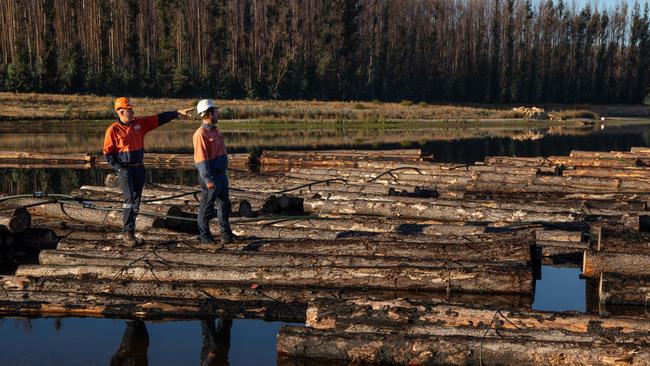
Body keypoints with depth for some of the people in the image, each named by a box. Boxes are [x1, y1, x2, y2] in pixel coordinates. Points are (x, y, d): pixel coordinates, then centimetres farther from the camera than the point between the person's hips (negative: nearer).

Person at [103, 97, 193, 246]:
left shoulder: (139, 124, 7)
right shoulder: (113, 130, -7)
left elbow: (159, 119, 7)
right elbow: (107, 153, -5)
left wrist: (178, 112, 2)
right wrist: (119, 168, -14)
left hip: (139, 168, 6)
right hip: (124, 170, -6)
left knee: (136, 200, 9)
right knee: (129, 198, -15)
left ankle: (130, 232, 18)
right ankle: (127, 233, -10)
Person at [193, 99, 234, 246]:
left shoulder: (215, 131, 13)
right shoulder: (201, 134, -17)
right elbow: (200, 159, -22)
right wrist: (208, 179, -26)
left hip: (221, 174, 9)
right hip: (211, 176, -9)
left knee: (224, 205, 16)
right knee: (207, 207, 2)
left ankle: (226, 234, 28)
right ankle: (204, 236, 12)